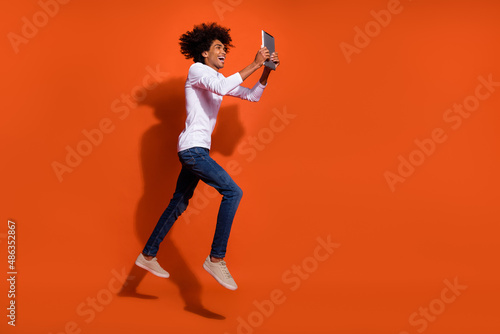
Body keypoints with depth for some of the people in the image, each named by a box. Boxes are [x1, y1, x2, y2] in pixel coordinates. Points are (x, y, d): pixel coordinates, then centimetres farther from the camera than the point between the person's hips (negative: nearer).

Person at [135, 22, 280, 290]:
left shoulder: (218, 78, 19)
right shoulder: (197, 70, -6)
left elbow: (252, 96, 17)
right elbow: (222, 87, -27)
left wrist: (266, 70, 3)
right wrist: (254, 64, -22)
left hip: (198, 150, 10)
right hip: (193, 148, -10)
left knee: (179, 204, 16)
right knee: (233, 192, -18)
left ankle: (148, 255, 27)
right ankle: (216, 259, -15)